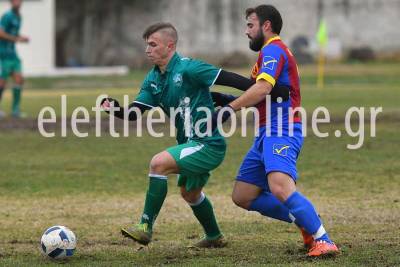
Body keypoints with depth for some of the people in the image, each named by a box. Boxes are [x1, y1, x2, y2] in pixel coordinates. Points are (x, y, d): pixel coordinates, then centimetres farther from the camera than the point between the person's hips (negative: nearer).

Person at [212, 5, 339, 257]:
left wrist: (229, 108, -24)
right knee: (242, 196, 8)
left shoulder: (273, 50, -8)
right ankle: (307, 220, 11)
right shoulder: (273, 52, 26)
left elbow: (263, 88, -24)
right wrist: (231, 101, 20)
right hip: (268, 133, 11)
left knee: (280, 187, -31)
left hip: (281, 132, -11)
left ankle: (323, 241, -31)